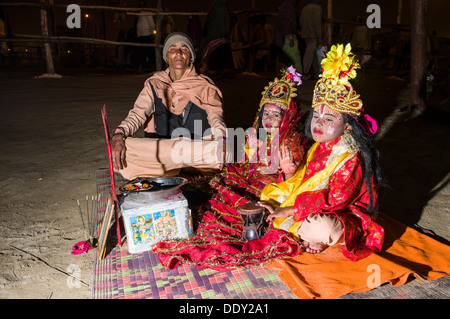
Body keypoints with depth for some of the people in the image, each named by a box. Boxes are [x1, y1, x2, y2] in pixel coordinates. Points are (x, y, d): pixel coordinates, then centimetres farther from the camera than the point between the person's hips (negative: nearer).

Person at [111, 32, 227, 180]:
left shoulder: (204, 86, 7)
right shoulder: (154, 85, 12)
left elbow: (215, 118, -2)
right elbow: (137, 114, 2)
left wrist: (221, 140, -26)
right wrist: (118, 134, -20)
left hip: (201, 146, -2)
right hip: (160, 147, 2)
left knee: (217, 150, -36)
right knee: (121, 148, -25)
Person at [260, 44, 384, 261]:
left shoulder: (351, 158, -23)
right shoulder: (318, 149, 3)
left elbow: (335, 200, -27)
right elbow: (298, 182, 9)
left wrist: (287, 211, -25)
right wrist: (278, 205, -6)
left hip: (347, 217, -8)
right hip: (313, 210, 9)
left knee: (322, 228, -42)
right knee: (269, 193, 6)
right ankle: (306, 234, -5)